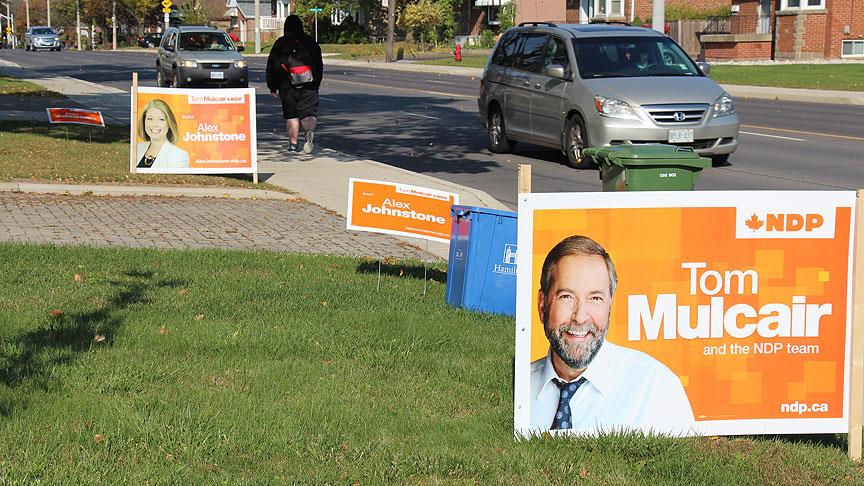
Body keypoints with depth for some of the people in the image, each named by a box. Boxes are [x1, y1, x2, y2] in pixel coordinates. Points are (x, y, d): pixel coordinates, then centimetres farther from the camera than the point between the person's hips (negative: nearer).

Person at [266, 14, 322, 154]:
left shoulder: (280, 44, 1)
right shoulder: (310, 43, 7)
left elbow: (272, 66, 1)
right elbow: (319, 65, 12)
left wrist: (272, 87, 8)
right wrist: (316, 84, 22)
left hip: (287, 86, -1)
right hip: (309, 86, 1)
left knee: (291, 115, 10)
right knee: (308, 112, 0)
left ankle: (293, 143, 9)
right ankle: (310, 131, -31)